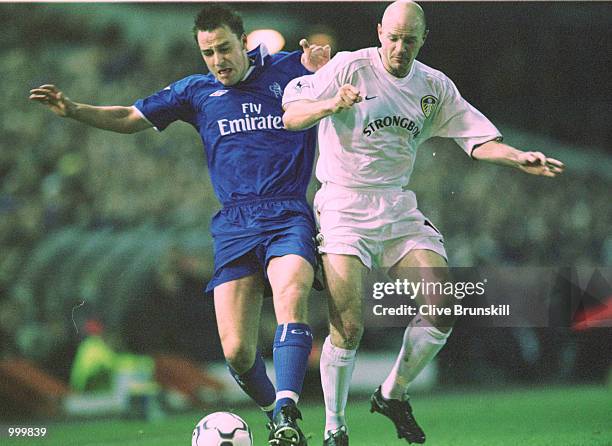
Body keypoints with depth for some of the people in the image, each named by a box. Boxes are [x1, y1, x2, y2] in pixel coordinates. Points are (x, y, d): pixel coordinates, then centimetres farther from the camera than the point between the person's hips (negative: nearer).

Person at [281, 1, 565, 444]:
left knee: (443, 308, -9)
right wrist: (331, 105, -31)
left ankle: (393, 395, 13)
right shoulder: (350, 67, -7)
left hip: (398, 205, 5)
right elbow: (290, 114, -11)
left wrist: (519, 158, -12)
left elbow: (477, 138, 7)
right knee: (349, 326, -15)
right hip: (344, 205, -5)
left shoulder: (434, 87, 8)